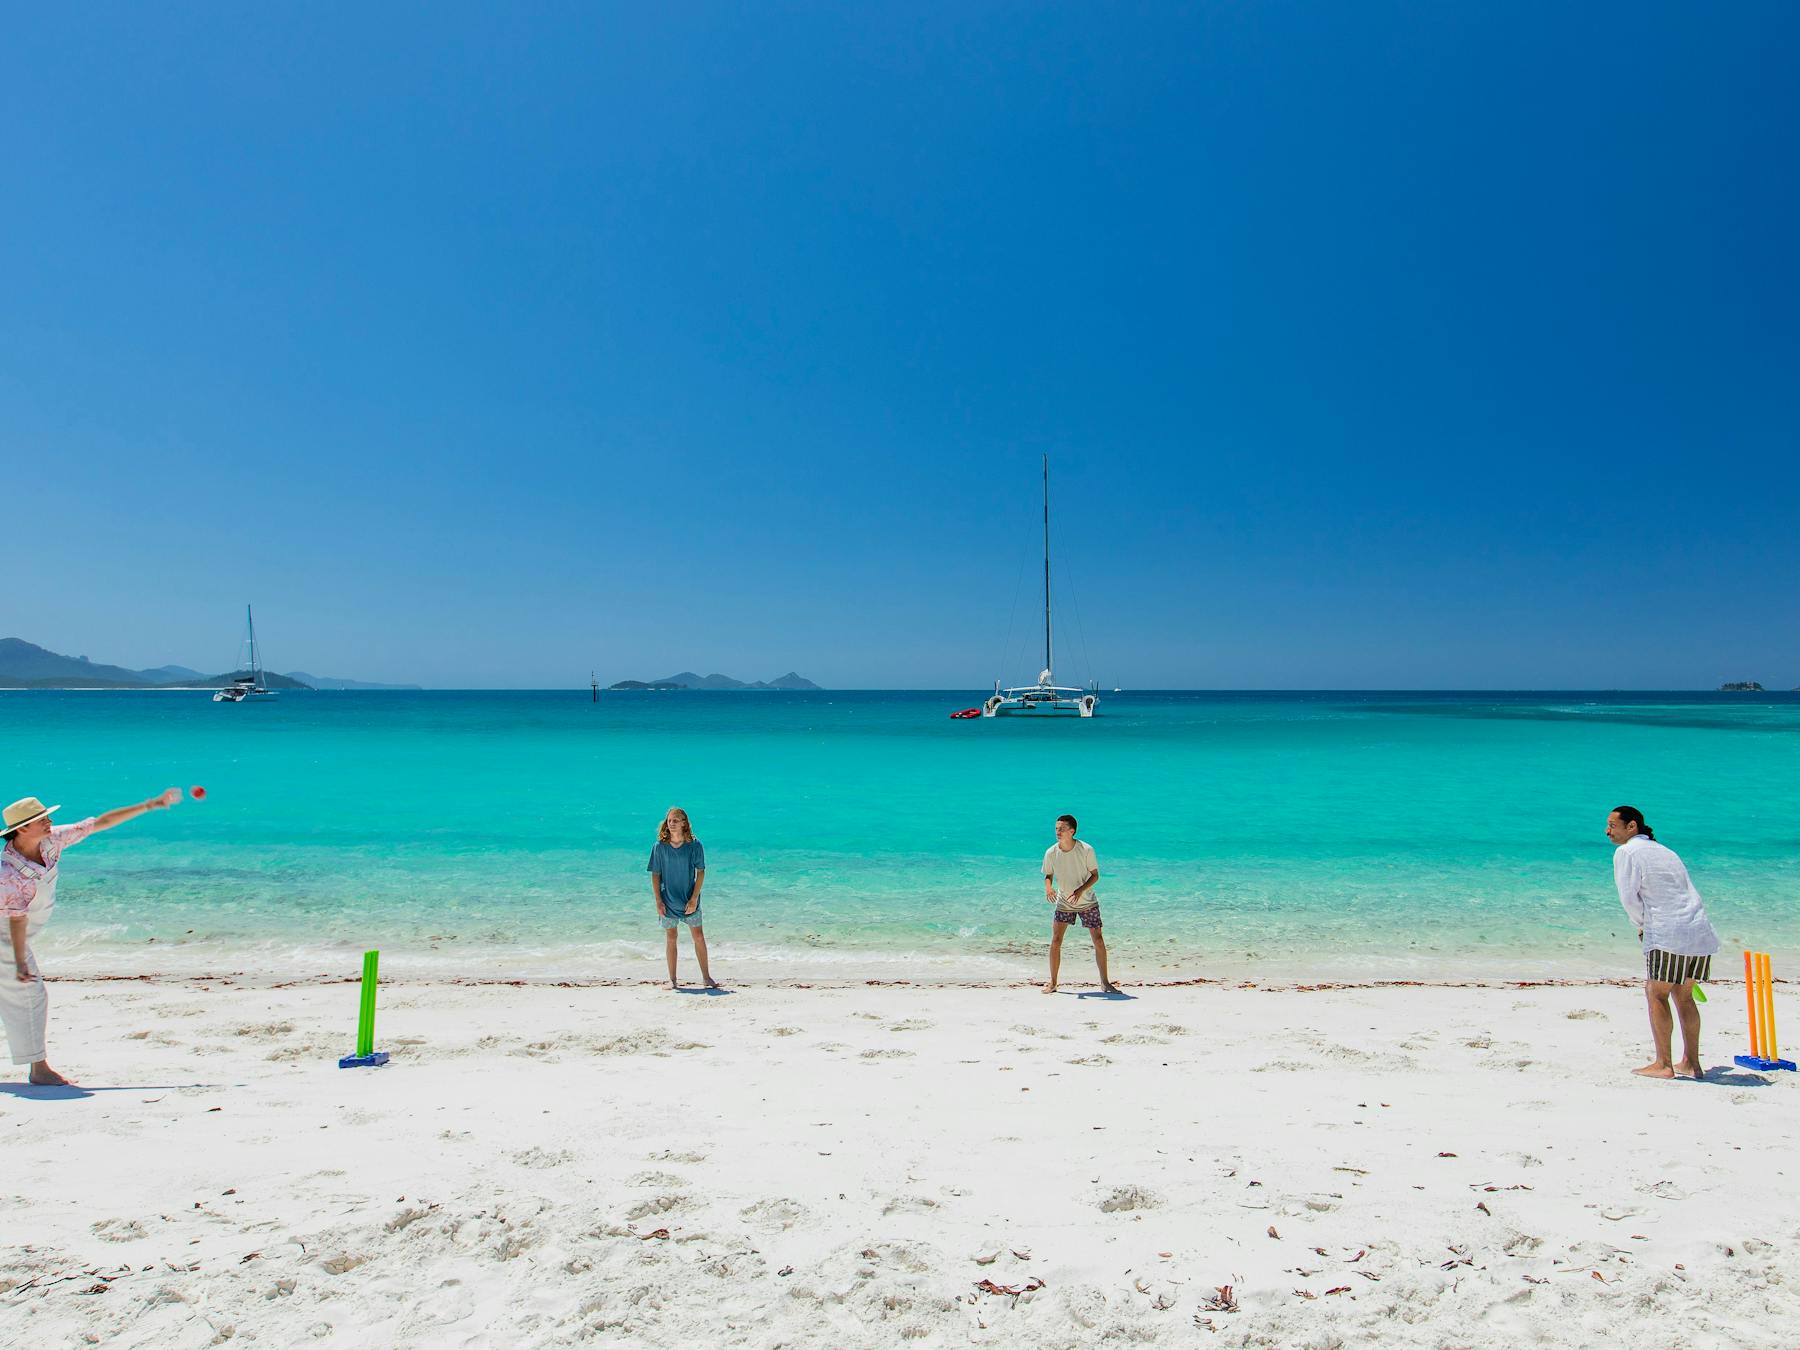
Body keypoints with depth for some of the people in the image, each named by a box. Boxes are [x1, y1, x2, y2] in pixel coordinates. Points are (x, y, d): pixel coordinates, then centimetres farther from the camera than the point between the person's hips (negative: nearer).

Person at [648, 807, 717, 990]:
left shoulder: (694, 845, -6)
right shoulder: (660, 847, -4)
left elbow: (700, 872, -3)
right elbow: (655, 875, 1)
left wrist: (694, 899, -9)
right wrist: (658, 901, -5)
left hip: (690, 901, -1)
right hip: (668, 901, 1)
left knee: (699, 937, 1)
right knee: (671, 938, 7)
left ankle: (706, 976, 12)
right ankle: (672, 979, 15)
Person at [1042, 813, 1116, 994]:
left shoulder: (1086, 850, -19)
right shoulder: (1051, 853, -13)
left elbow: (1095, 875, -11)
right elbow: (1048, 875, 1)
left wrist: (1081, 890, -28)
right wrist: (1048, 888, -22)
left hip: (1088, 902, -1)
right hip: (1064, 903, 1)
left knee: (1098, 940, -1)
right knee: (1055, 941, -8)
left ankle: (1105, 983, 12)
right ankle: (1052, 983, 4)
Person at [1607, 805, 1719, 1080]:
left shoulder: (1626, 852, -1)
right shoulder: (1666, 851, 22)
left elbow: (1628, 897, -6)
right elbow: (1689, 894, 21)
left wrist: (1642, 925, 11)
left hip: (1668, 934, -7)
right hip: (1701, 933, 8)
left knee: (1657, 995, 1)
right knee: (1683, 995, 17)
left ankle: (1663, 1064, 0)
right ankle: (1691, 1062, 20)